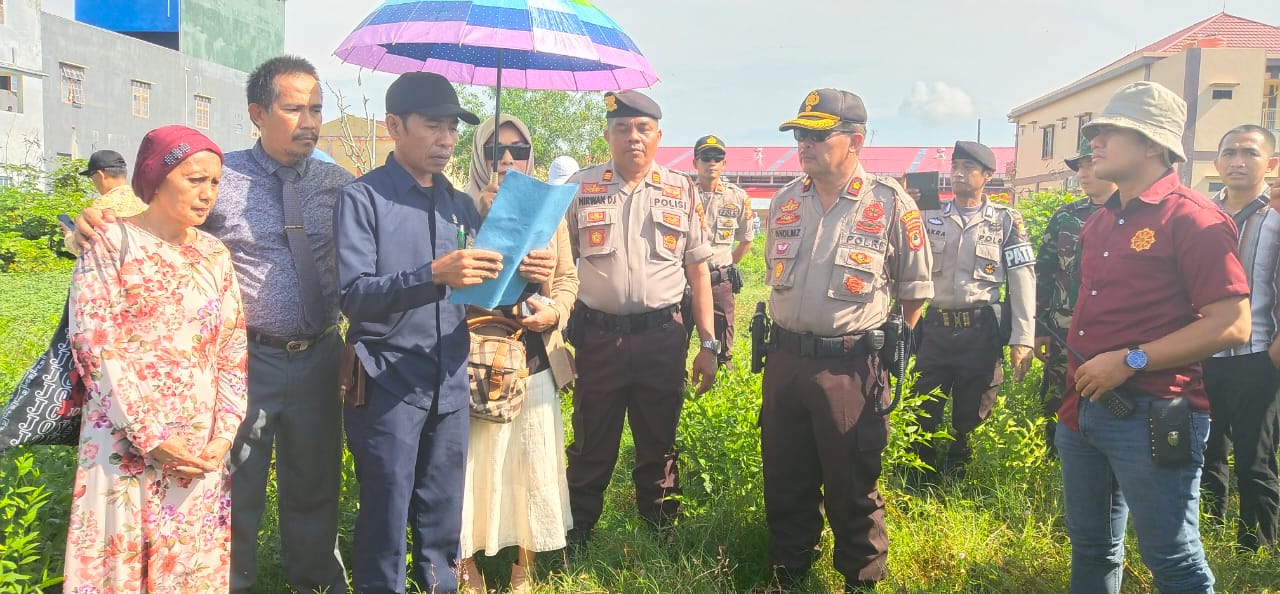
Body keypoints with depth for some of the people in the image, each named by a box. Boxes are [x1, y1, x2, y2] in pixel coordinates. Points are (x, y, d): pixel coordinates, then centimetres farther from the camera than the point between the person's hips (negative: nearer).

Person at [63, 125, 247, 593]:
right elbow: (98, 348, -11)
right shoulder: (111, 243, -6)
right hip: (127, 443, -4)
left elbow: (234, 348, 6)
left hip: (202, 447, 4)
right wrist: (152, 437, -15)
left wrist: (225, 432, -4)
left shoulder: (215, 254, 8)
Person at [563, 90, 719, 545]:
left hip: (663, 337, 1)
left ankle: (662, 536, 30)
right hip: (598, 336, 0)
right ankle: (575, 538, 26)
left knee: (659, 447, 14)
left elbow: (698, 269, 7)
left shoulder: (681, 192, 6)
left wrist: (708, 344, 3)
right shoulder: (580, 189, 4)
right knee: (591, 448, 11)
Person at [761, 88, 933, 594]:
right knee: (784, 481, 15)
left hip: (850, 367, -5)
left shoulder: (891, 205, -7)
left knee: (852, 488, 6)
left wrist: (891, 352, 1)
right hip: (784, 359, 5)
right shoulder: (784, 202, 8)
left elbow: (915, 290, 1)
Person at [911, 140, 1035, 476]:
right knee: (923, 412, 5)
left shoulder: (1006, 220, 2)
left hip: (982, 332, -2)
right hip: (934, 329, 2)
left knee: (970, 417, 8)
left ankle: (957, 480, 25)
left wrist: (1023, 339, -7)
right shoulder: (931, 218, 8)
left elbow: (1022, 281, -1)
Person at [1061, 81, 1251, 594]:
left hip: (1152, 416, -8)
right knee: (1090, 549, 19)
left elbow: (1233, 325, -17)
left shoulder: (1193, 218, -11)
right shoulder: (1100, 221, 13)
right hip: (1084, 410, 8)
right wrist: (1078, 380, 9)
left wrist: (1131, 361, -19)